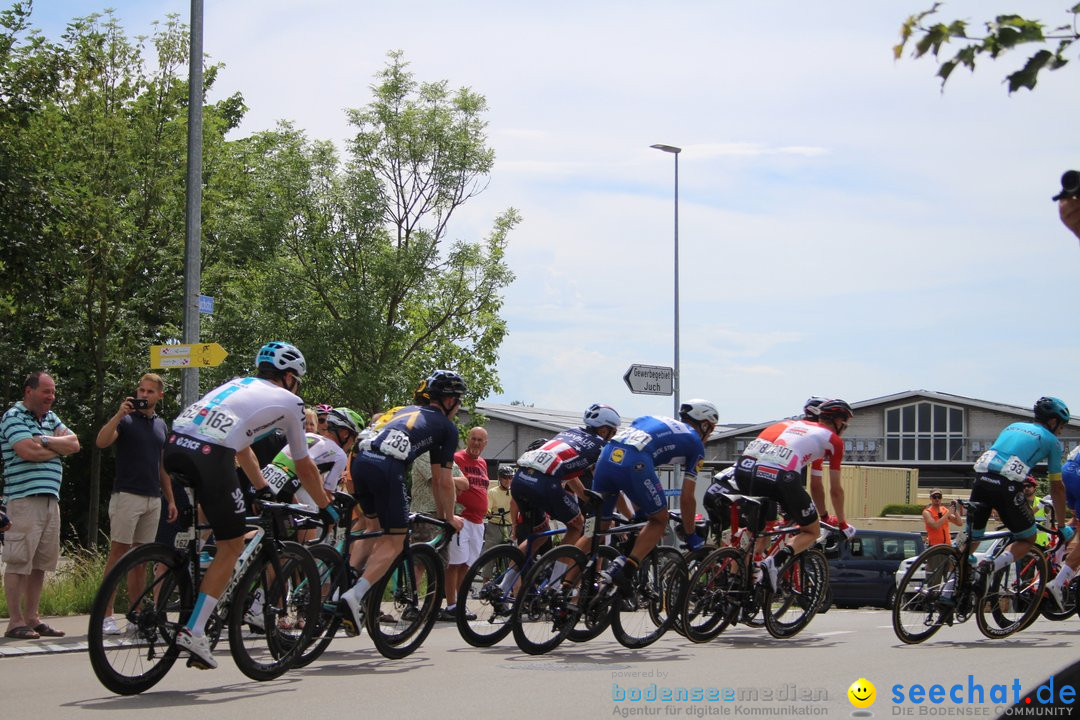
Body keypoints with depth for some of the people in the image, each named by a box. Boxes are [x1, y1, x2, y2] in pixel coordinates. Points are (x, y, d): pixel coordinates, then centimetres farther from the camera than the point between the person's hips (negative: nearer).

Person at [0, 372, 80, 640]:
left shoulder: (50, 418, 20)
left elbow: (74, 444, 9)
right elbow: (28, 451, -17)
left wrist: (46, 441, -7)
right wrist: (59, 447, 0)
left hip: (50, 498, 8)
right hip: (24, 499, -8)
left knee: (41, 563, 9)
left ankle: (31, 618, 15)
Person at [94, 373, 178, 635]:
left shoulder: (161, 425, 16)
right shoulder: (126, 419, -1)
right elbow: (101, 442, -19)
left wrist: (171, 500, 16)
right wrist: (120, 414, -26)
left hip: (153, 498, 6)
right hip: (127, 494, -6)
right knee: (118, 552, -8)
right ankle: (106, 615, -8)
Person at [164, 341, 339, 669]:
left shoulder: (237, 384, 34)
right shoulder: (289, 401, 18)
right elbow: (305, 467, 26)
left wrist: (264, 490, 54)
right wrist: (326, 507, 40)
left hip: (173, 443, 6)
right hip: (210, 456, -6)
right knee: (231, 547, 8)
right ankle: (194, 631, 0)